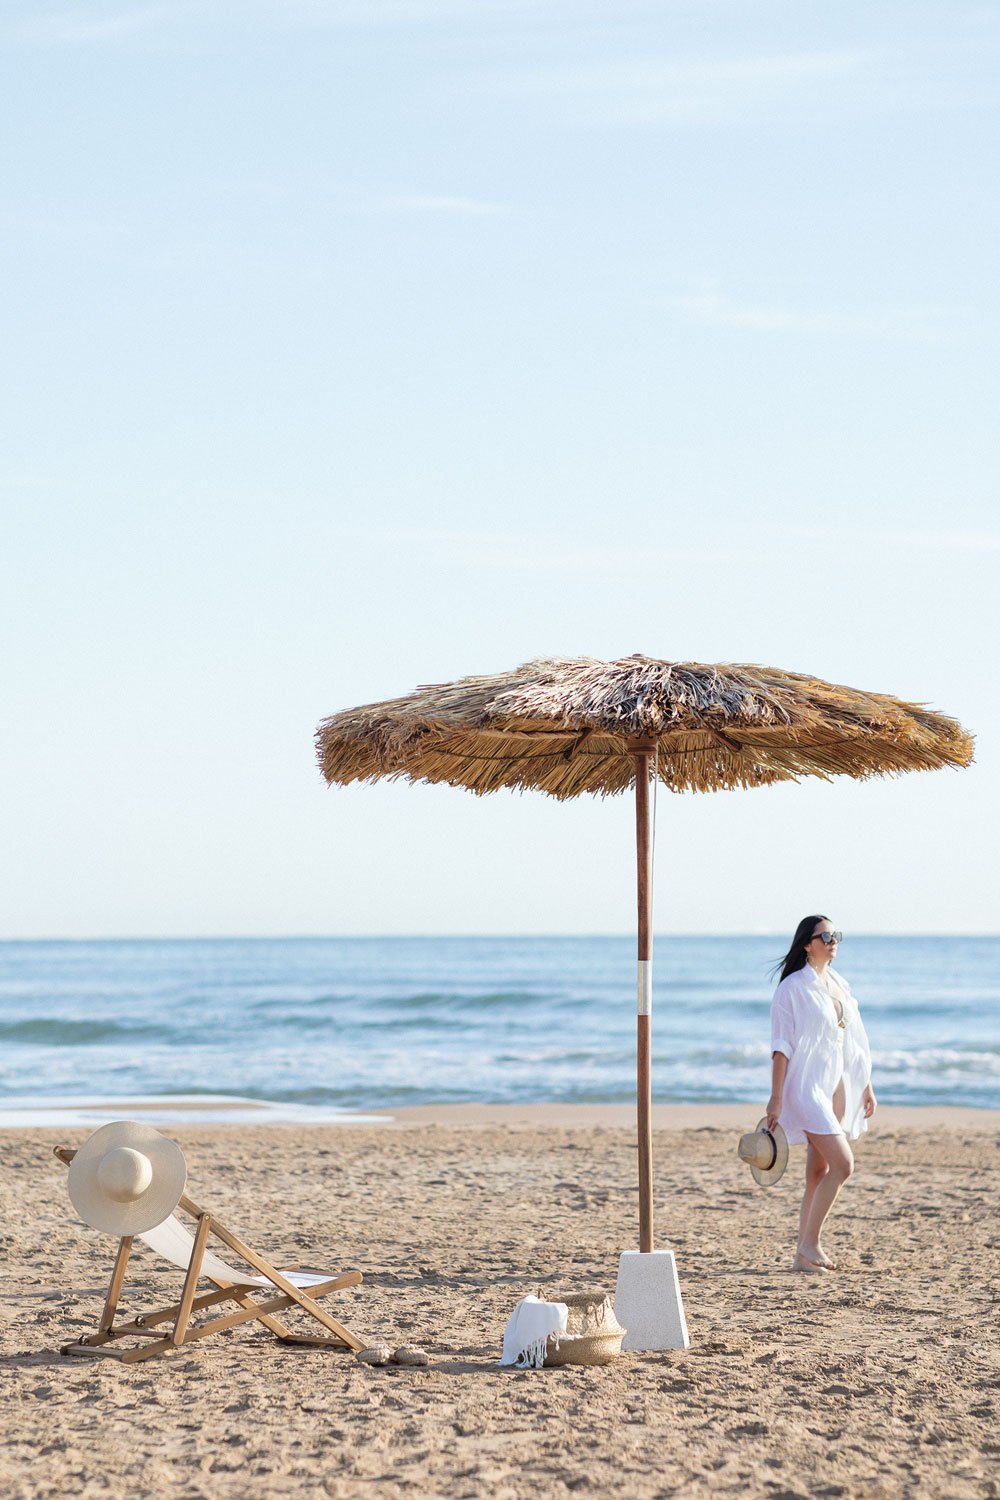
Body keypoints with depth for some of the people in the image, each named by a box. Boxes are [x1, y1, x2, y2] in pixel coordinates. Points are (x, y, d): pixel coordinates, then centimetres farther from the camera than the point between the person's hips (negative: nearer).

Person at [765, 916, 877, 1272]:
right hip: (806, 1085, -7)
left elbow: (853, 1042, 18)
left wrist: (866, 1086, 16)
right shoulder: (793, 987, -9)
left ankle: (804, 1254, 11)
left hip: (837, 1084, 7)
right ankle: (809, 1244, -5)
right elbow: (781, 1046, -11)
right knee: (843, 1164, -14)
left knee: (819, 1171, 7)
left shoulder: (839, 984, 13)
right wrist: (775, 1098, -15)